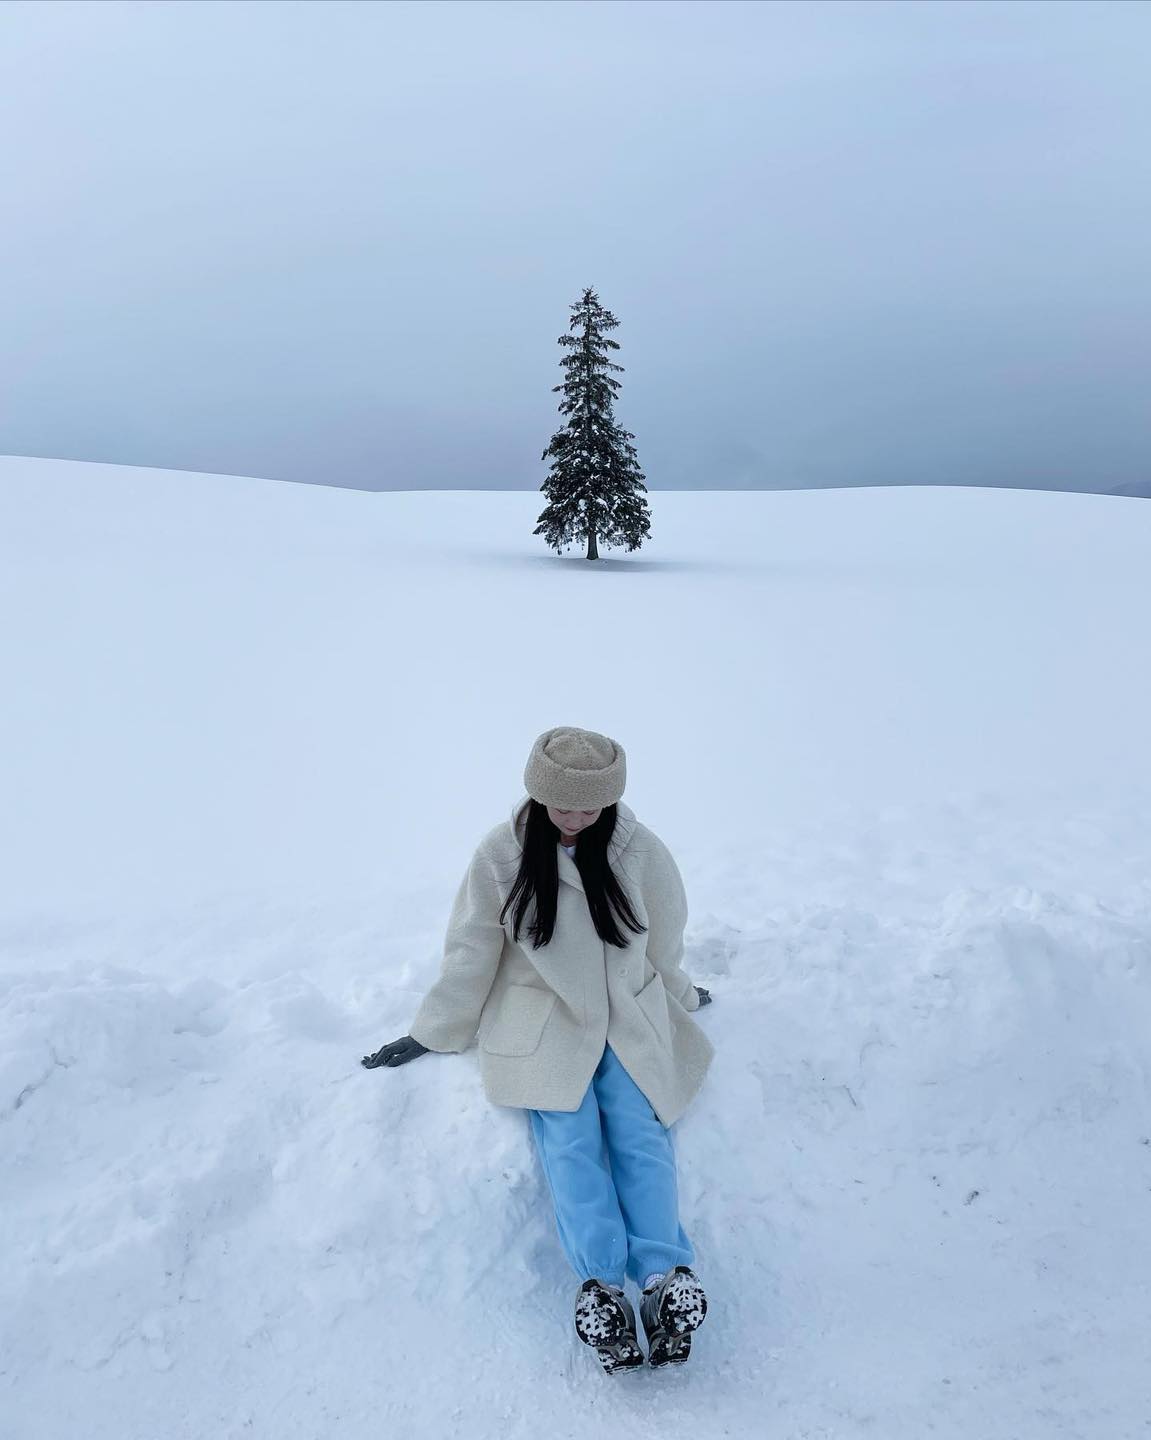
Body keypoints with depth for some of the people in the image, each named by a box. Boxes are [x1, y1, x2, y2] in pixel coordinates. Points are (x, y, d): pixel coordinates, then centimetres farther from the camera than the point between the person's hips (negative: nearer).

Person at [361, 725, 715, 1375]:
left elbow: (664, 942, 11)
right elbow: (470, 953, 1)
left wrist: (680, 998, 25)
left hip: (629, 1015, 1)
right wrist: (430, 1034, 5)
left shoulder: (639, 849, -5)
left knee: (639, 1133, -21)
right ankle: (601, 1284, -32)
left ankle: (666, 1280, -30)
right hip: (541, 1015, -1)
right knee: (569, 1136, -23)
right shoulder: (503, 853, -8)